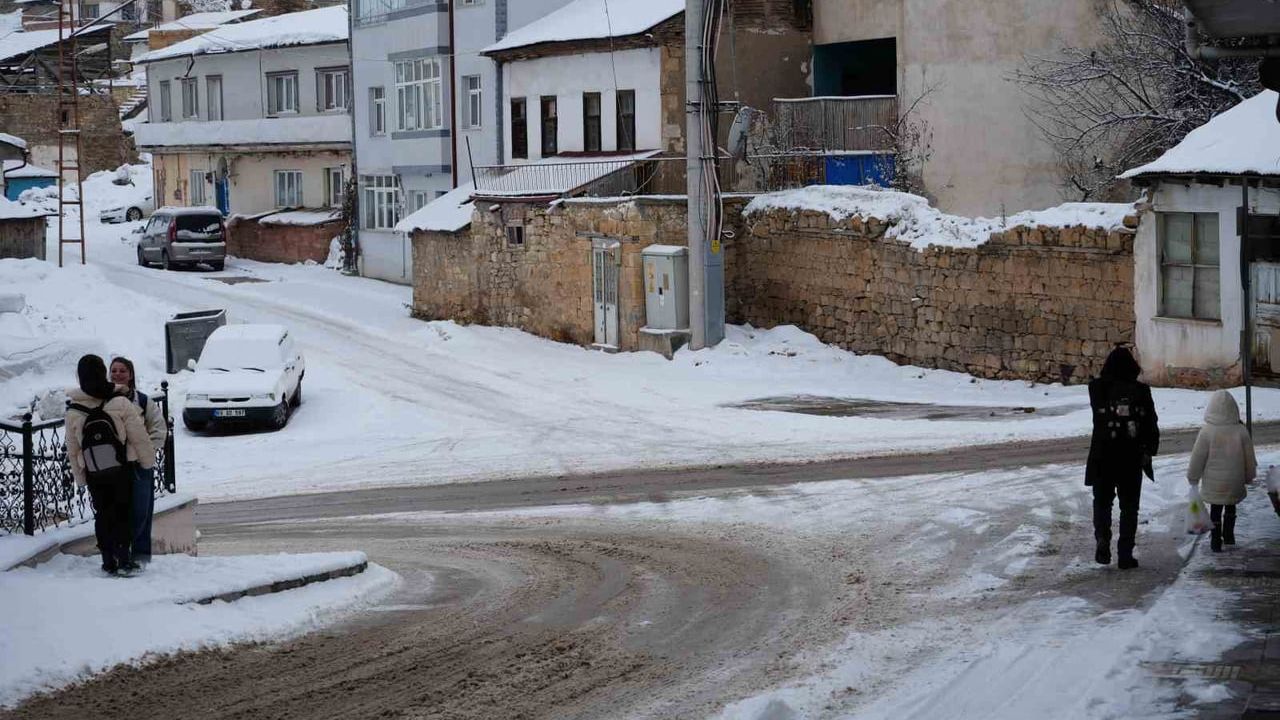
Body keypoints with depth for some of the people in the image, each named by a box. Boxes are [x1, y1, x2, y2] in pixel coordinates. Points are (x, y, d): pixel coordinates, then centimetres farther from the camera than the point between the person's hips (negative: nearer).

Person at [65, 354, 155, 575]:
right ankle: (123, 555, 1)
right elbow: (139, 437, -10)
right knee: (122, 510, 8)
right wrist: (148, 460, 5)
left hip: (93, 474, 2)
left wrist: (79, 477, 14)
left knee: (102, 513, 12)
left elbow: (72, 449, 4)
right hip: (121, 469, -2)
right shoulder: (120, 403, -14)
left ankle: (108, 559, 12)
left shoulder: (73, 412, -4)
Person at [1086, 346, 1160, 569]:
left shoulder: (1098, 388, -7)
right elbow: (1152, 424, -1)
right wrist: (1149, 451, 10)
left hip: (1102, 456, 0)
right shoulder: (1140, 391, -6)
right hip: (1131, 458, 0)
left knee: (1102, 501, 15)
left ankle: (1102, 538, -7)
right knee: (1129, 505, 10)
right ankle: (1125, 553, 8)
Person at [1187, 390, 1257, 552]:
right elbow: (1249, 457, 0)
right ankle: (1229, 536, 32)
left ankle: (1216, 541, 14)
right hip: (1234, 482, 2)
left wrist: (1193, 477, 5)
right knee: (1230, 508, 22)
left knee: (1215, 509, 12)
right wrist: (1249, 475, 16)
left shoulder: (1207, 431, -17)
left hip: (1213, 483, -2)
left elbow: (1198, 458, -10)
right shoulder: (1241, 431, -10)